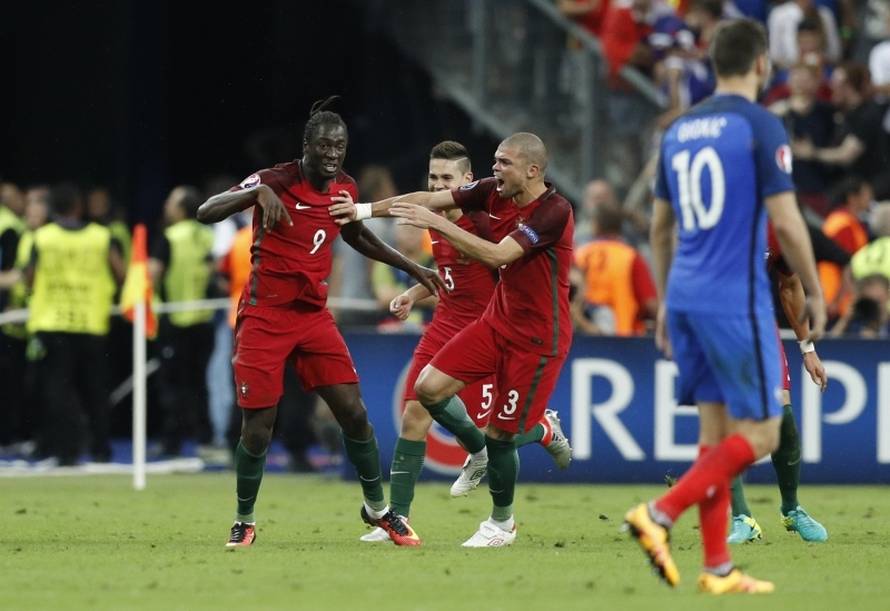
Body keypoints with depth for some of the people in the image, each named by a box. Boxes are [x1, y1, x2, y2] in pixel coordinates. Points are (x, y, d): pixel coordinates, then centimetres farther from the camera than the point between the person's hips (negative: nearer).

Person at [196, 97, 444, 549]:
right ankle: (244, 521, 16)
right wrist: (257, 192, -39)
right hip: (264, 318, -5)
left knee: (353, 413, -3)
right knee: (257, 428, -4)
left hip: (314, 316, 5)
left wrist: (412, 268, 26)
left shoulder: (344, 188, 4)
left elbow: (356, 235, 26)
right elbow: (206, 213, -23)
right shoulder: (276, 182, -14)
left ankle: (377, 508, 16)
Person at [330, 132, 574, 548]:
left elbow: (498, 255, -31)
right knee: (429, 388, -4)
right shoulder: (493, 192, -2)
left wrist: (437, 223, -34)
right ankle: (478, 453, 23)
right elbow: (430, 199, 3)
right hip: (497, 321, 7)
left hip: (538, 338, -7)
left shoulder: (554, 211, -24)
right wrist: (364, 210, -3)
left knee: (500, 434, -3)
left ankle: (502, 522, 22)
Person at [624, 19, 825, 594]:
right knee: (760, 433, -1)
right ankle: (660, 514, -15)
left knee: (718, 428, 11)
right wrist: (815, 292, -1)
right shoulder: (761, 126, -9)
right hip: (737, 301, -7)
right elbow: (787, 223, -13)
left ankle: (718, 568, 8)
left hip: (685, 298, 7)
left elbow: (661, 227, 17)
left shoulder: (679, 131, 12)